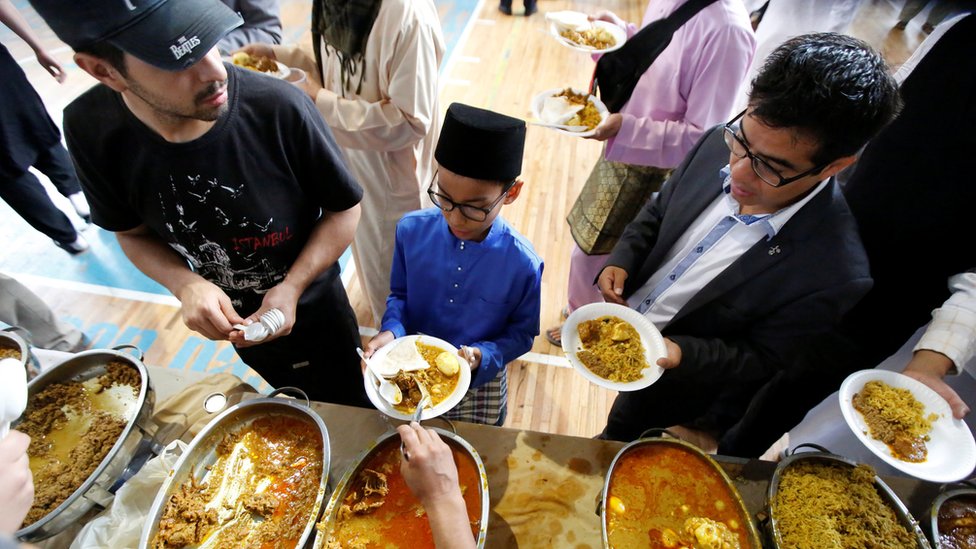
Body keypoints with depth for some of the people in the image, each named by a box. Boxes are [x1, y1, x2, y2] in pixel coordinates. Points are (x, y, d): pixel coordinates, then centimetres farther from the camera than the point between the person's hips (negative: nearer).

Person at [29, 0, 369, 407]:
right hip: (232, 320, 3)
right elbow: (133, 233, -3)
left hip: (315, 311, -3)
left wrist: (292, 288, -26)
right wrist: (185, 285, -22)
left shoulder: (279, 108, -31)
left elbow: (344, 208, -17)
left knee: (350, 410, 24)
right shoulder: (93, 129, -19)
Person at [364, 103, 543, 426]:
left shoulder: (523, 264, -27)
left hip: (479, 385, -2)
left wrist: (481, 356, -28)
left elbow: (522, 334, -11)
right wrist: (392, 331, -21)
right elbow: (399, 294, -2)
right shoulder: (411, 230, -19)